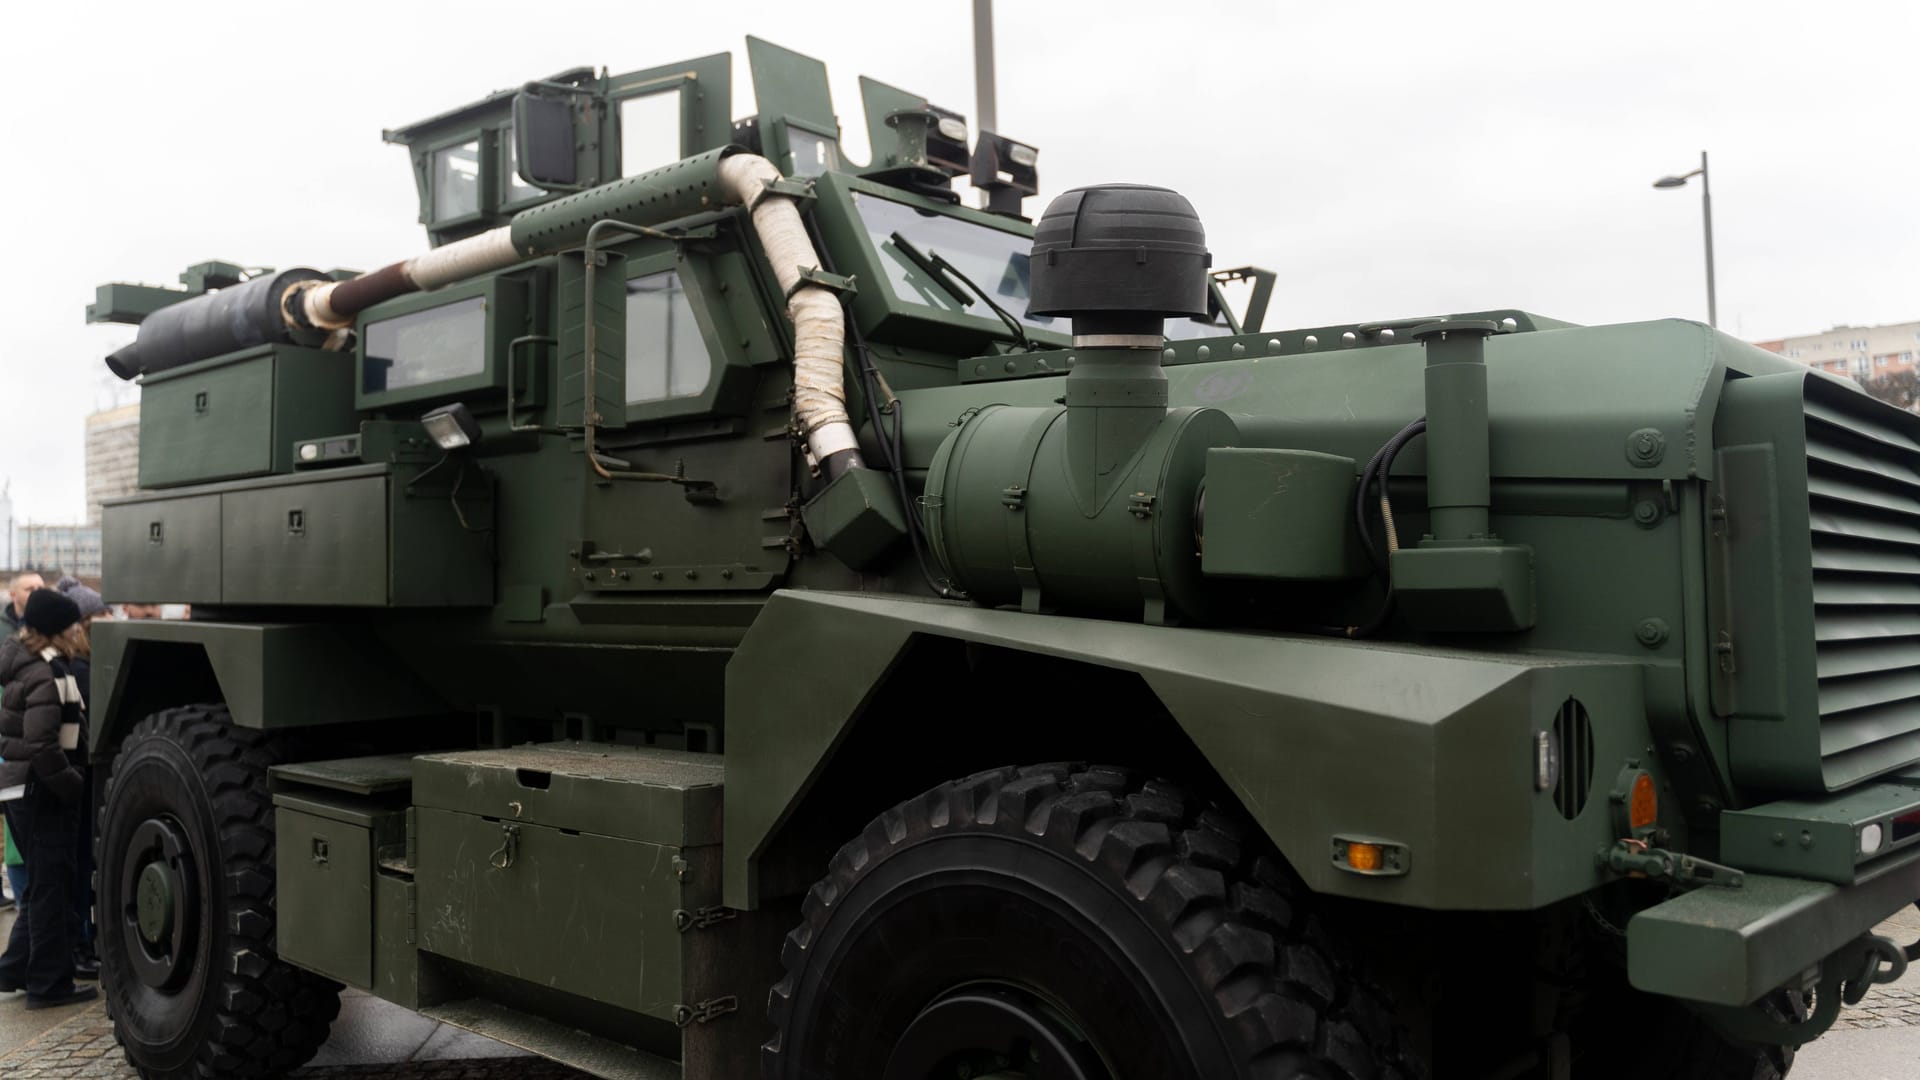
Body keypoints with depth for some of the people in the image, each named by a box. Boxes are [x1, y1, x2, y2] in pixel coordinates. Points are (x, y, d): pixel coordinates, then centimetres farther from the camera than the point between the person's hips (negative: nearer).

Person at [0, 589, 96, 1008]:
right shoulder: (47, 676, -18)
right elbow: (42, 748, -25)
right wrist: (77, 788, -18)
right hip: (42, 793, -9)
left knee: (42, 884, 20)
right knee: (52, 888, 0)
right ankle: (49, 985, 8)